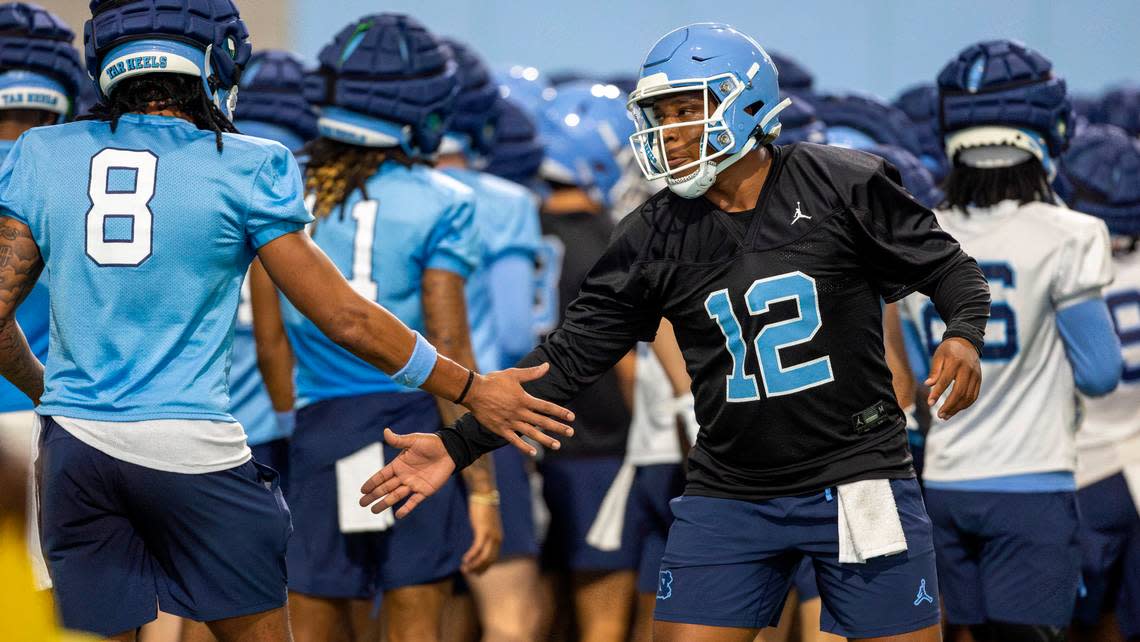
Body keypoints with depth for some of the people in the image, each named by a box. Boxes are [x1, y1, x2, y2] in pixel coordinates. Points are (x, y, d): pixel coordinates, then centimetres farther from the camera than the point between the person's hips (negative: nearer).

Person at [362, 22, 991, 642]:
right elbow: (569, 356, 4)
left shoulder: (843, 186, -6)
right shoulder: (655, 237, 2)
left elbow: (948, 268, 2)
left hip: (856, 476, -2)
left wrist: (964, 335, -21)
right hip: (729, 494, 3)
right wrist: (459, 444, -2)